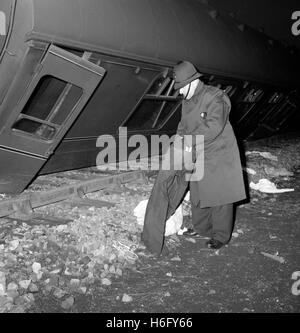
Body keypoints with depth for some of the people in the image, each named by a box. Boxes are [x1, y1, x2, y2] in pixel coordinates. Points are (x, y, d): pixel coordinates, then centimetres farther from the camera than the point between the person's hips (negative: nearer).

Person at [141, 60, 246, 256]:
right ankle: (201, 228, 35)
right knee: (198, 194, 16)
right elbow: (184, 123, 13)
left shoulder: (215, 98, -19)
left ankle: (221, 236, 16)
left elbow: (213, 126, -28)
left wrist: (191, 141, -27)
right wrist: (181, 136, -8)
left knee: (219, 196, 2)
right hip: (198, 155, 8)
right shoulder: (188, 100, 8)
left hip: (219, 155, -8)